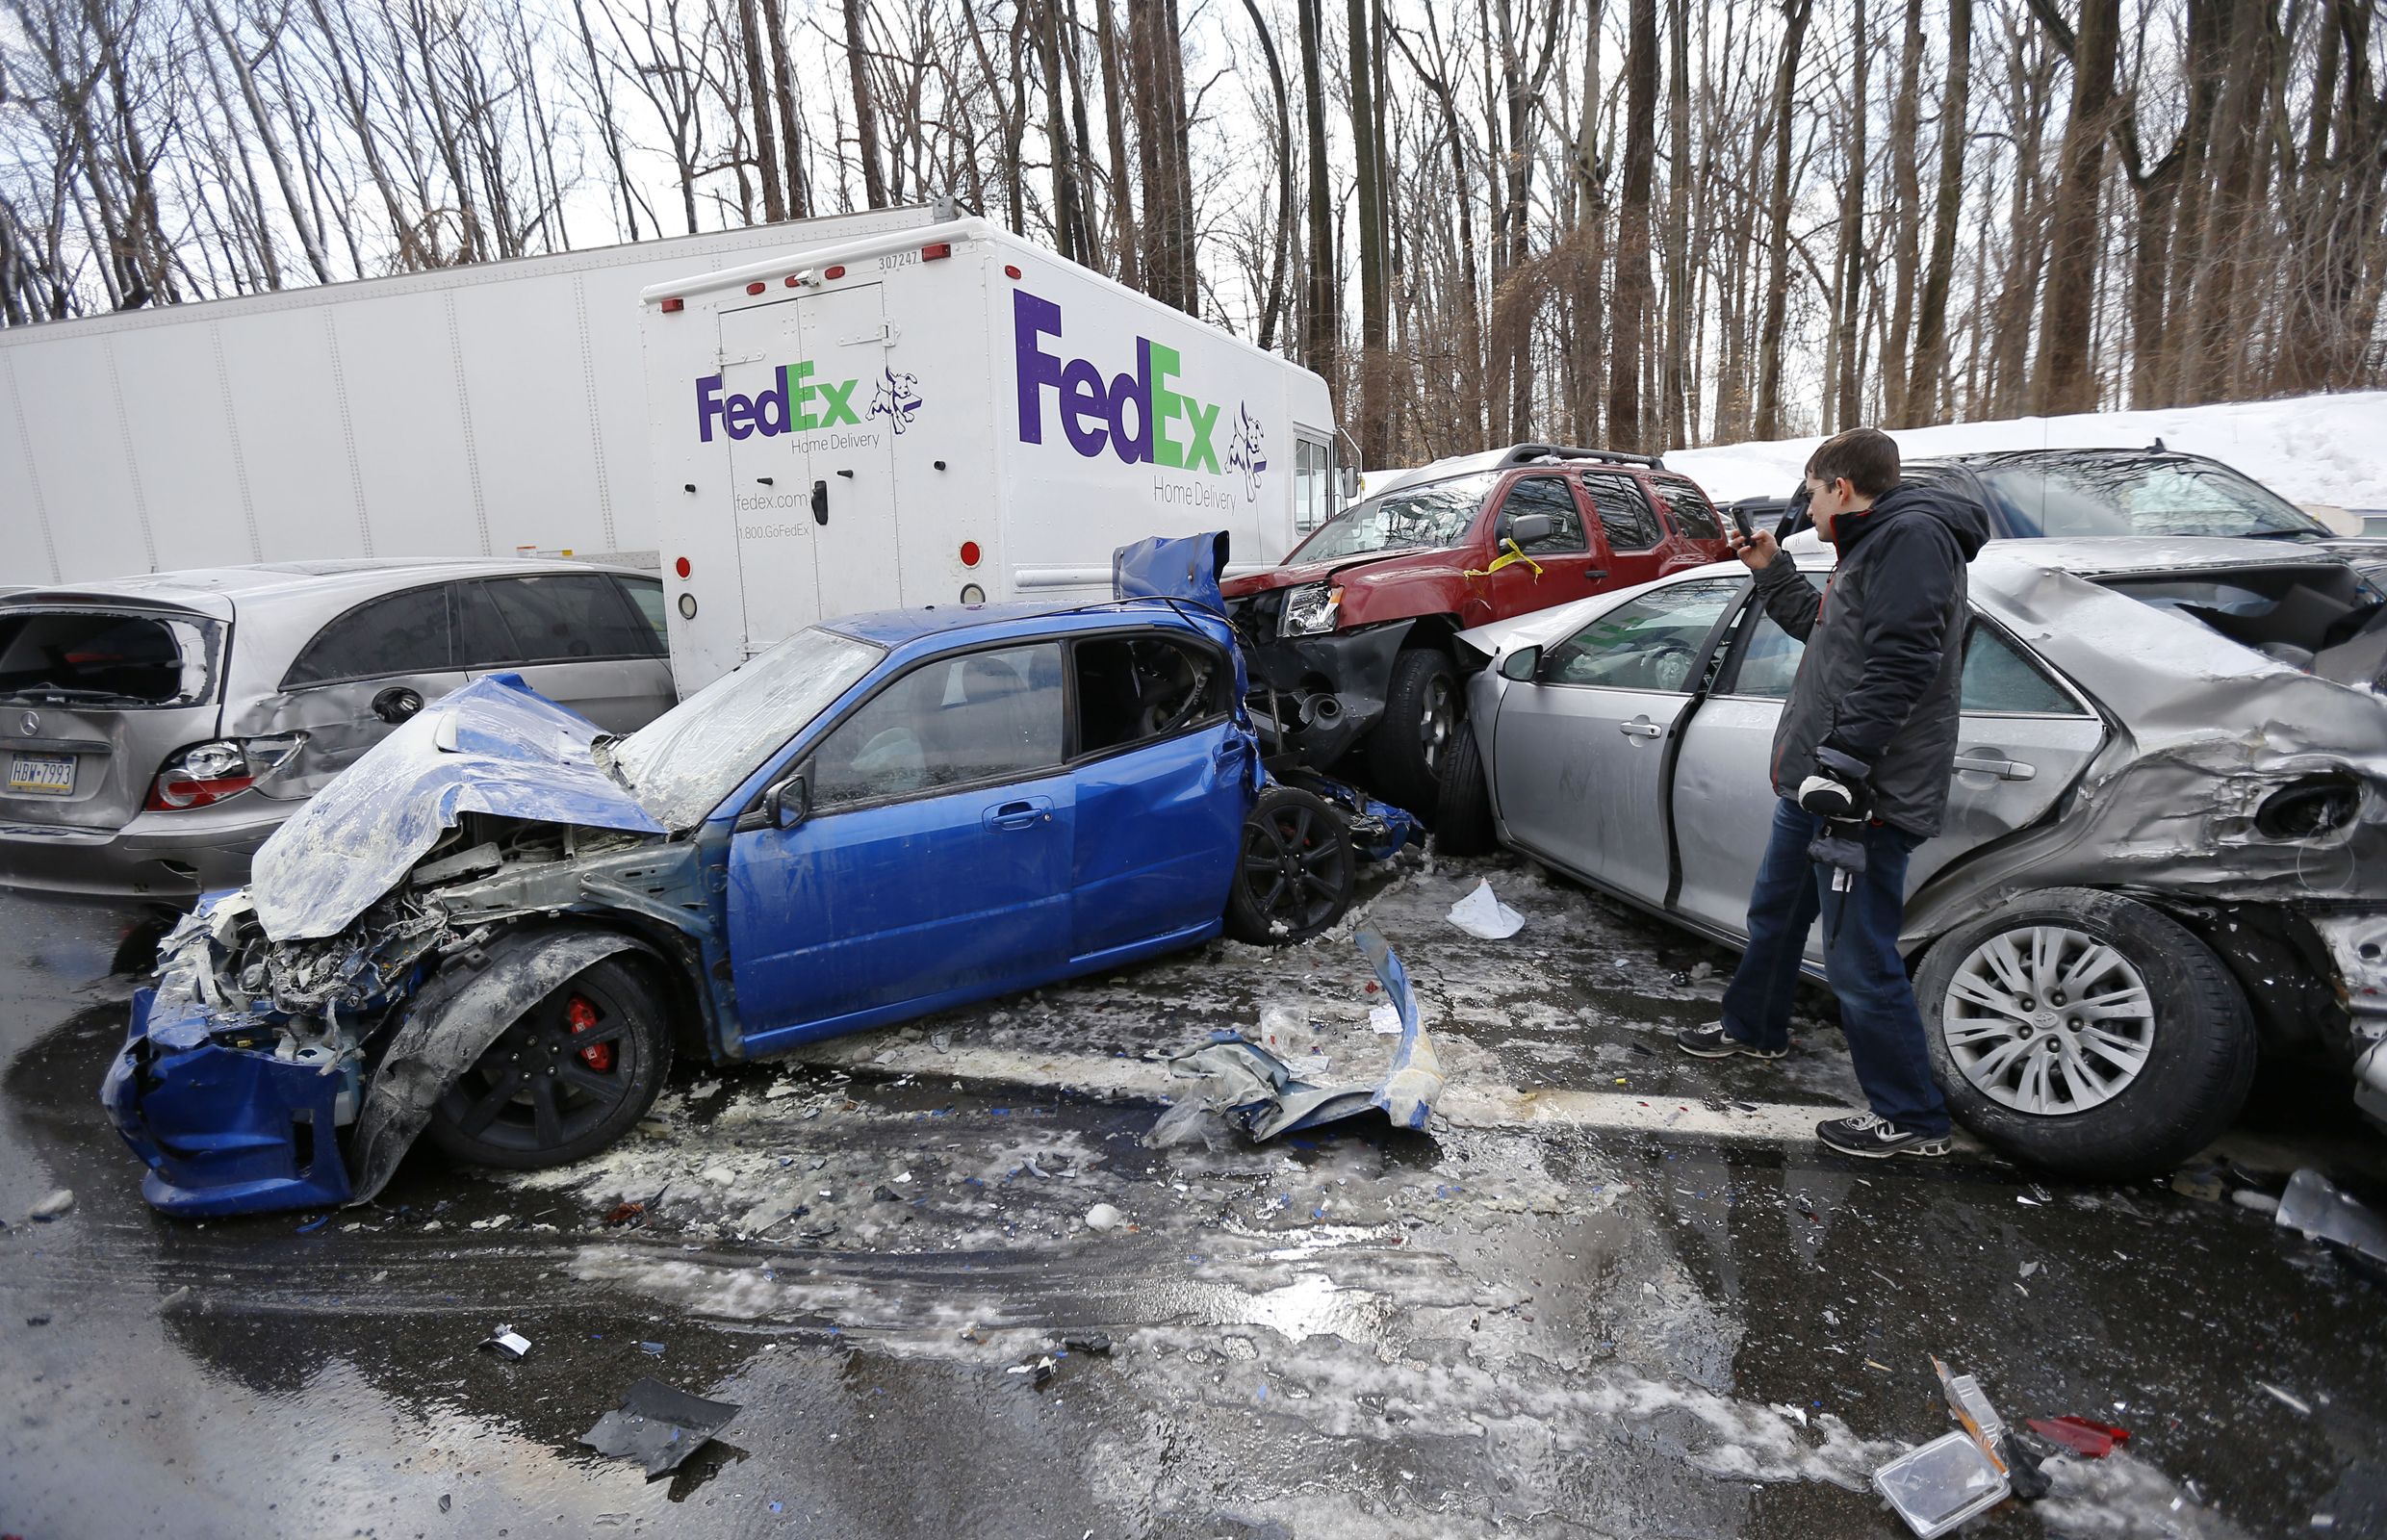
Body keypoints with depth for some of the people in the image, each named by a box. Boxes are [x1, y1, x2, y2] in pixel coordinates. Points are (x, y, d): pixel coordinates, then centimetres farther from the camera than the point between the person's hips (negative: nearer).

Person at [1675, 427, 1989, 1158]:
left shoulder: (1912, 534, -14)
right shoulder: (1874, 544, 18)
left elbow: (1900, 665, -25)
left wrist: (1841, 764, -28)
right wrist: (1772, 571, 28)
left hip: (1863, 797, -11)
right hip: (1819, 784, 11)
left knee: (1860, 961, -4)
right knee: (1774, 912, 25)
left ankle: (1912, 1120, 10)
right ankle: (1753, 1030, 45)